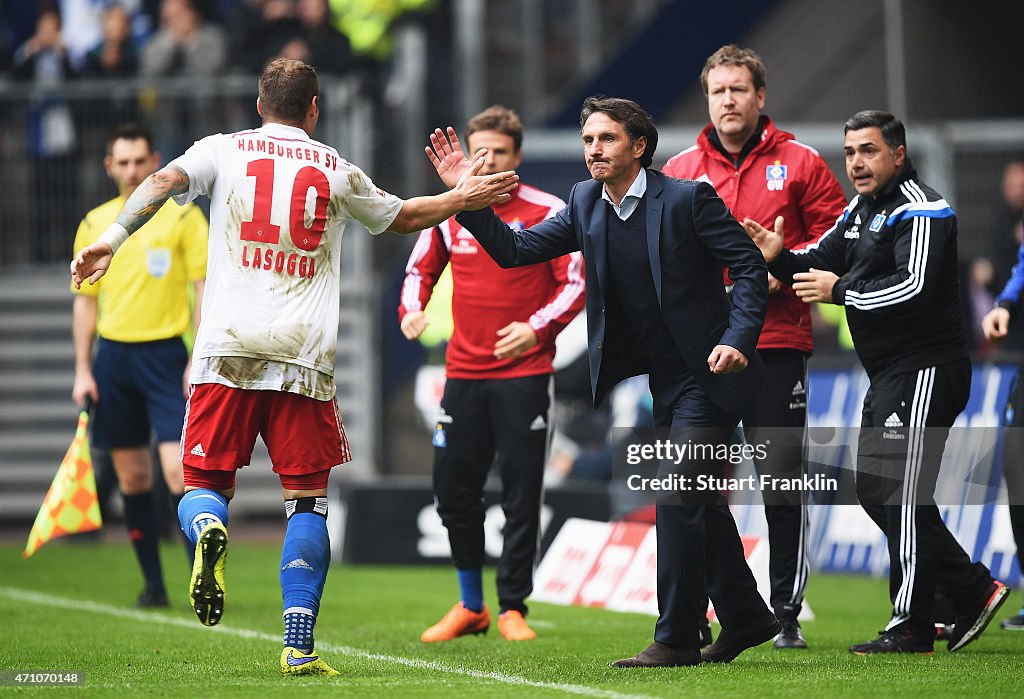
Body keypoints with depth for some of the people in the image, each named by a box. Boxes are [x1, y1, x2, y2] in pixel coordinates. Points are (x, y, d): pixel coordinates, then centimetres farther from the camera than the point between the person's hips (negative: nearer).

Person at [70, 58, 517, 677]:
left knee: (206, 482, 9)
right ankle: (300, 644, -4)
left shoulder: (224, 149, 9)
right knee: (308, 498, 5)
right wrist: (462, 198, 43)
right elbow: (405, 217, 28)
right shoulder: (337, 170, 13)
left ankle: (208, 531, -28)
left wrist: (113, 238, -19)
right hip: (304, 350, 0)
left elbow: (165, 181, -10)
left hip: (228, 346, 0)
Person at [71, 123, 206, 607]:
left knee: (179, 471, -14)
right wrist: (83, 370, 8)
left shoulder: (183, 217, -2)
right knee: (132, 478, 6)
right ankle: (153, 584, 13)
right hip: (113, 354, 4)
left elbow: (205, 291, -3)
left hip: (165, 353, -4)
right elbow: (86, 300, 14)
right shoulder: (94, 224, 9)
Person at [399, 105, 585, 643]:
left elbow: (575, 284, -4)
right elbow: (420, 269, 17)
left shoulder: (549, 212, -4)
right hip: (464, 372, 4)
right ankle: (470, 606, 19)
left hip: (524, 373, -4)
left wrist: (536, 327, -19)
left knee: (521, 492, -3)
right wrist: (412, 310, -3)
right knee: (453, 490, 5)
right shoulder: (450, 211, 6)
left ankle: (512, 608, 7)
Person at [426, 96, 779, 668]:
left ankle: (676, 638, -7)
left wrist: (739, 339, -23)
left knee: (678, 499, -12)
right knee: (701, 504, 15)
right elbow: (515, 249, 4)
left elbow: (751, 266, -12)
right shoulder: (586, 204, 4)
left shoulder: (688, 198, -14)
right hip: (663, 380, 7)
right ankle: (746, 617, 29)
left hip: (707, 374, -7)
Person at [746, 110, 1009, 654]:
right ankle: (972, 590, 14)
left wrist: (841, 292, -18)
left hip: (925, 371, -10)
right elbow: (820, 262, 17)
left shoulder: (919, 210, -14)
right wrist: (779, 257, -4)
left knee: (900, 495, -9)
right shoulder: (860, 210, 16)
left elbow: (915, 287, -25)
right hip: (889, 376, 10)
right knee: (875, 489, 11)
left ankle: (911, 629, -3)